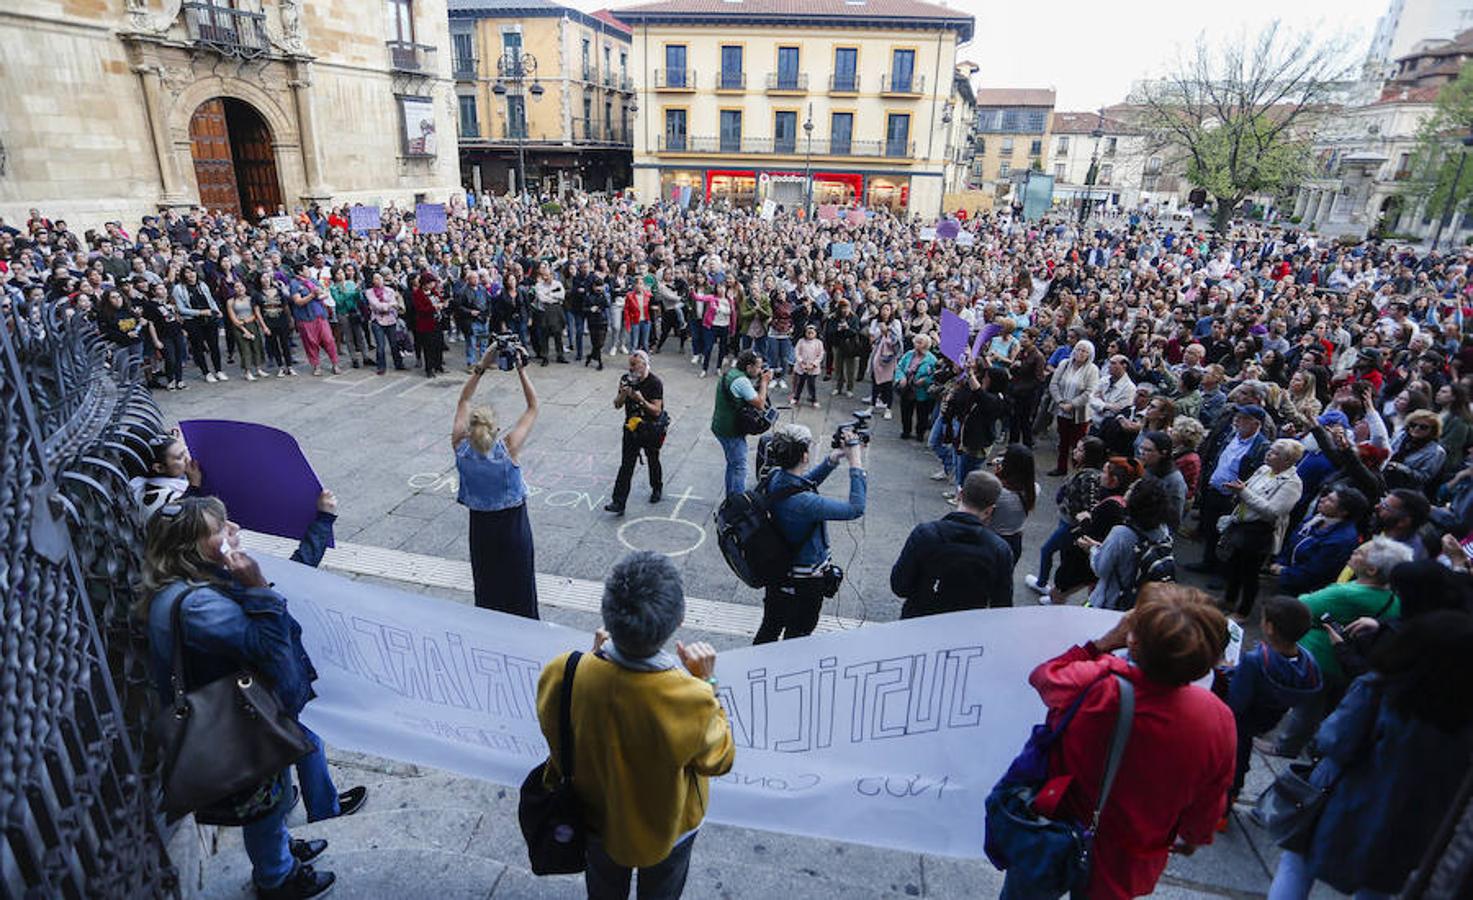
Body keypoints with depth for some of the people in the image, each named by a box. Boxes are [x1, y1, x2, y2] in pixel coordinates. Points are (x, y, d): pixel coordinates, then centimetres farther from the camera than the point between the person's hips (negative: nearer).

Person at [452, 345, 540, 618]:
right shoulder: (508, 448, -27)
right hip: (512, 524, -3)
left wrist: (481, 367, -9)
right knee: (518, 585, 13)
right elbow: (533, 407, -17)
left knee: (486, 584, 21)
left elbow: (463, 400, -5)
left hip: (480, 524, 3)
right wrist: (521, 369, -15)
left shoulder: (460, 447, -19)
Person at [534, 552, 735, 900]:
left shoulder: (563, 674, -35)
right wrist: (706, 684, -16)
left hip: (597, 820, 2)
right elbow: (719, 760, -19)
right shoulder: (691, 699, -42)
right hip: (667, 829, -1)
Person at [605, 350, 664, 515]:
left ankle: (657, 489, 44)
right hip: (631, 428, 3)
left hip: (651, 429, -3)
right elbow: (617, 405, 3)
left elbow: (656, 410, -18)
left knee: (653, 461, 17)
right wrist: (623, 394, -17)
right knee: (626, 466, -3)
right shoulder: (627, 380, 0)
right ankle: (618, 503, -6)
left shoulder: (655, 383, -15)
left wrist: (641, 400, -32)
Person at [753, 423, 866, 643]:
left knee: (769, 629, 28)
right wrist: (856, 463, -24)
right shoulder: (802, 502, -37)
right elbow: (855, 508, -30)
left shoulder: (775, 478, -11)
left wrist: (833, 458, -1)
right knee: (796, 637, 18)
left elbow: (806, 483, 10)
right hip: (805, 582, -8)